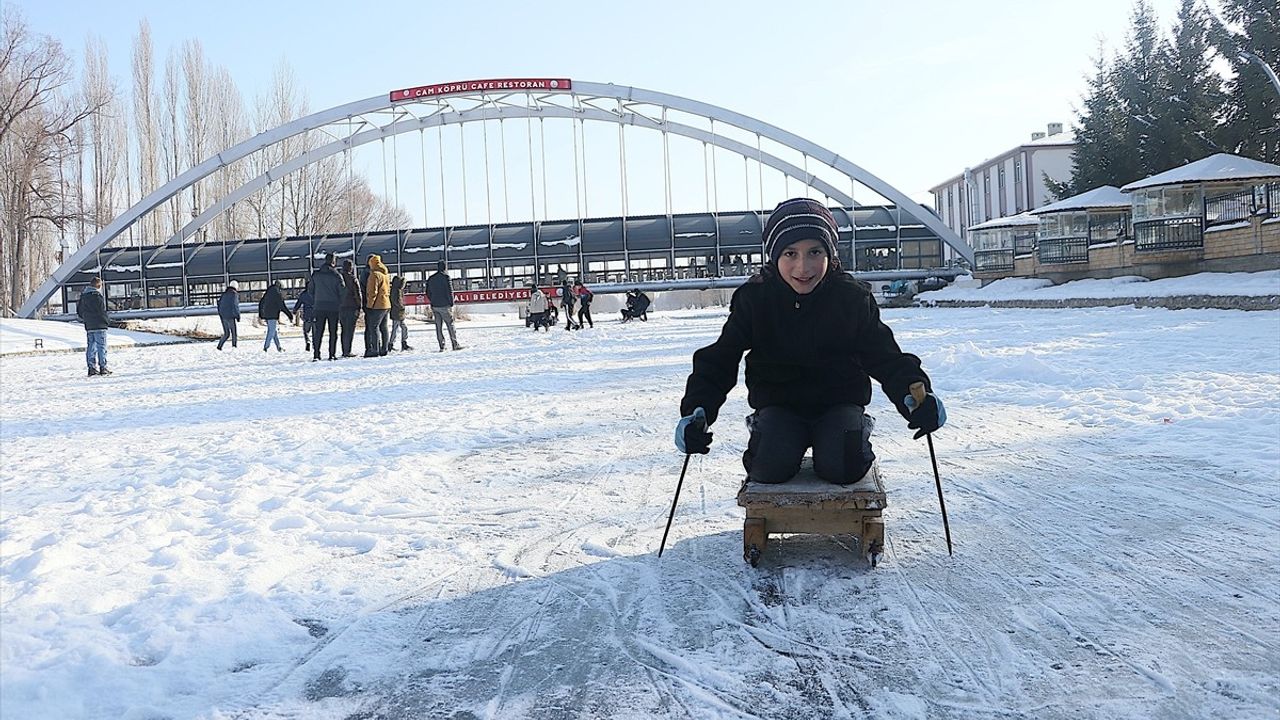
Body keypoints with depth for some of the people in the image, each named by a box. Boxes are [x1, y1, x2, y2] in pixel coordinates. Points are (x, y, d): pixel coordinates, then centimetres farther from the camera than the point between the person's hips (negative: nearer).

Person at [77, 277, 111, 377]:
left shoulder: (83, 296, 11)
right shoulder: (97, 296, -13)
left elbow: (79, 312, 14)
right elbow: (102, 311, -15)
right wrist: (107, 320, 0)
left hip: (88, 327, 7)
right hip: (99, 326, -7)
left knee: (90, 347, 10)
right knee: (101, 347, -3)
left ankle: (92, 368, 9)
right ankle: (102, 368, -4)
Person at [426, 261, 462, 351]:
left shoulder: (430, 278, 10)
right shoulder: (445, 276, -7)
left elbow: (428, 293, 13)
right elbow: (449, 291, -11)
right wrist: (451, 303, -4)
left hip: (434, 306, 5)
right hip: (445, 306, -5)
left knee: (438, 327, 6)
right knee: (450, 325, 0)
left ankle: (441, 346, 3)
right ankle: (455, 345, -1)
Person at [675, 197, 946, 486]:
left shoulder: (853, 298, -8)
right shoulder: (754, 298, -9)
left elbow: (885, 357, -5)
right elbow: (720, 359, -7)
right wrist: (697, 410, -24)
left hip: (838, 399, 0)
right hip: (777, 402, 0)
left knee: (842, 467, -26)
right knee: (772, 467, -27)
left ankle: (857, 430, 9)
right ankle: (762, 431, 8)